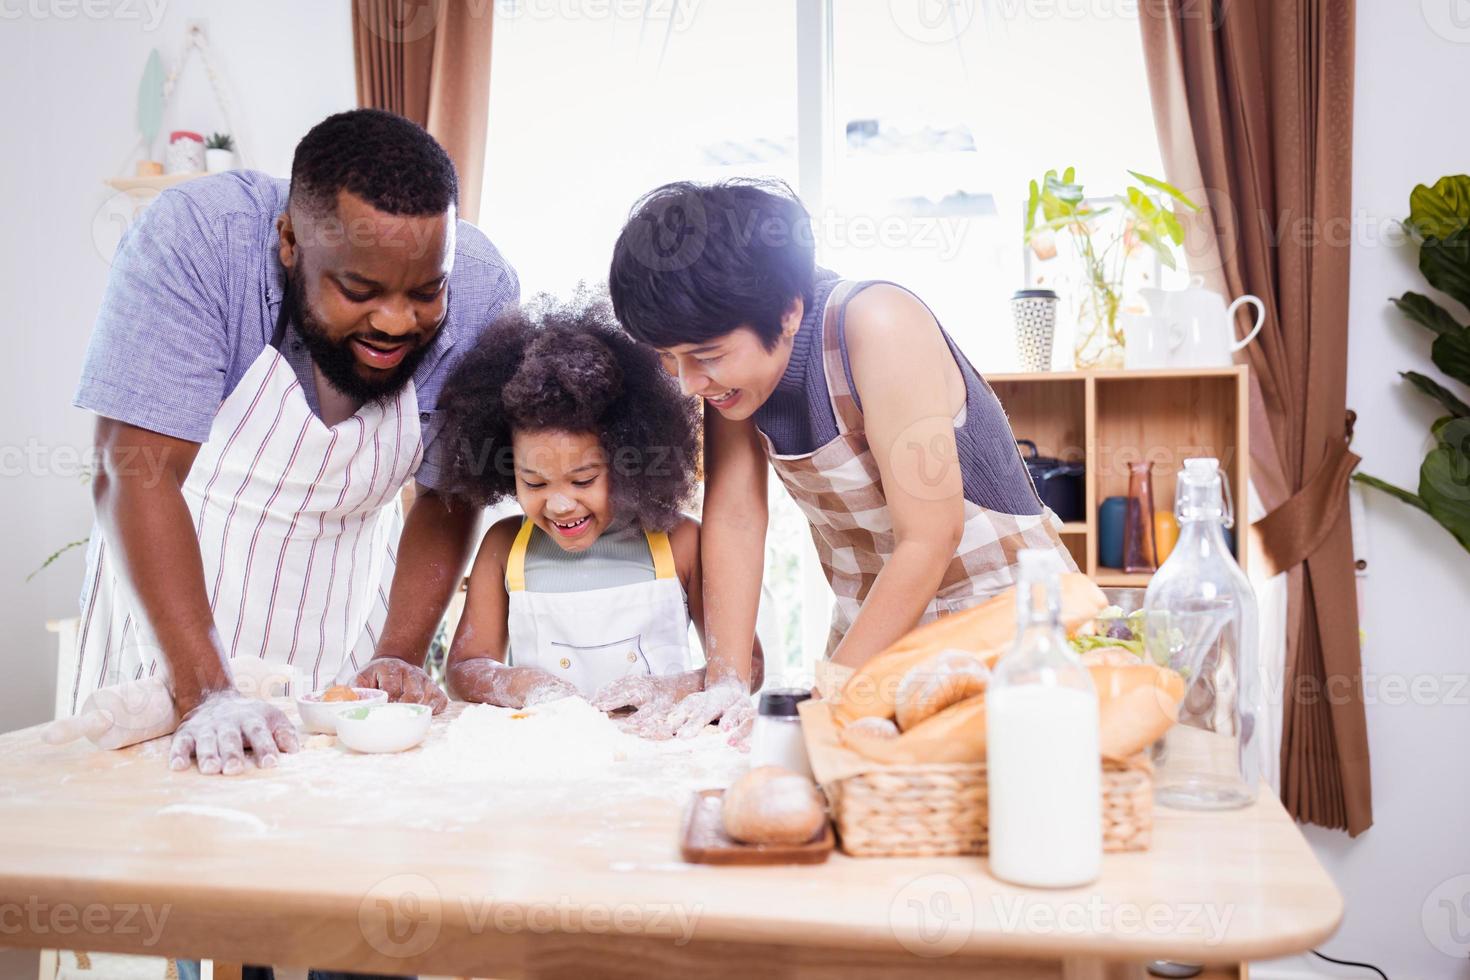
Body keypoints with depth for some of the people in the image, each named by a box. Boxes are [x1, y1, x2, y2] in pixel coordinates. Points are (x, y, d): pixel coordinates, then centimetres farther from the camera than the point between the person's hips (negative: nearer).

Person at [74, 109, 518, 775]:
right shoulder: (193, 239, -24)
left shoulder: (480, 291, -17)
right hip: (165, 609, -1)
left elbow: (447, 498, -8)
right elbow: (135, 474, -26)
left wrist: (399, 658, -19)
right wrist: (205, 694, -33)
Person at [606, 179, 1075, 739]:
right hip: (876, 626, 5)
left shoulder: (875, 327, -24)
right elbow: (733, 514, -6)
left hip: (1003, 609, -4)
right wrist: (727, 681, -13)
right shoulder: (732, 352, -6)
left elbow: (931, 538, -23)